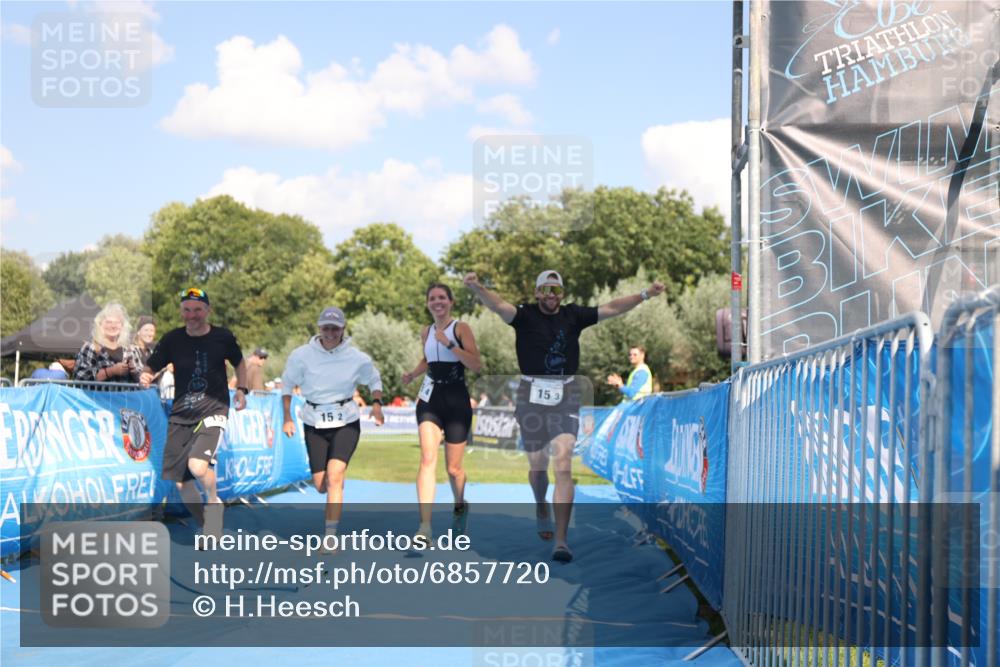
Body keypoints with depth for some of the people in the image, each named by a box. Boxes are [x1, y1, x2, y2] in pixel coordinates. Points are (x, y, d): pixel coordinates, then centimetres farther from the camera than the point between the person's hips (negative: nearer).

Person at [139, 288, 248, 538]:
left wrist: (242, 389, 3)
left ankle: (213, 501, 5)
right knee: (181, 482, 2)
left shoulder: (223, 337, -1)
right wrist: (146, 377, -17)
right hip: (180, 414, 3)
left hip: (213, 410, -3)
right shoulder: (173, 339, 0)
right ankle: (209, 529, 22)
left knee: (198, 466, -27)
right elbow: (150, 368, 5)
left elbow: (239, 363, 17)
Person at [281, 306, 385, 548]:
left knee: (334, 475, -22)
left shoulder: (357, 358, -7)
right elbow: (287, 385, 7)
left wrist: (377, 404, -5)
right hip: (314, 425, 2)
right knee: (321, 485, 2)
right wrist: (287, 418, 0)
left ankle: (330, 536, -17)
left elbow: (375, 381, 12)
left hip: (346, 423, -2)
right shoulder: (301, 355, -8)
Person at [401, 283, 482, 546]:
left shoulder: (461, 328, -5)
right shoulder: (426, 333, 10)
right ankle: (425, 529, -26)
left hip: (456, 402, -3)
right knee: (428, 459, -18)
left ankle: (460, 506, 42)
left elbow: (476, 365, -16)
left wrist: (449, 344, -22)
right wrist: (413, 374, 11)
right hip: (430, 401, 3)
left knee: (453, 468, 7)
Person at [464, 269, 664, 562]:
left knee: (563, 466, -12)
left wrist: (645, 294, 4)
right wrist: (477, 288, -40)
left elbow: (610, 308, 9)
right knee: (537, 466, 12)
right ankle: (541, 509, 47)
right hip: (532, 395, 0)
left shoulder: (573, 315, 5)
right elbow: (499, 305, -21)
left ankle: (561, 540, -14)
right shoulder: (525, 315, -3)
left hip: (565, 396, 0)